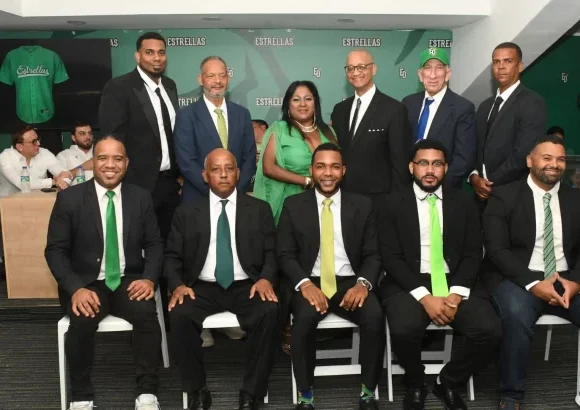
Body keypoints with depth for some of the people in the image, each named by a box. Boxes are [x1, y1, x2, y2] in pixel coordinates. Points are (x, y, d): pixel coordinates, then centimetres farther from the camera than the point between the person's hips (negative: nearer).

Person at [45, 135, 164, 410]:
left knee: (146, 312, -30)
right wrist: (76, 288, -20)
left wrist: (149, 278, -14)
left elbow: (154, 244, 7)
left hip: (129, 282, 1)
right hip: (87, 283, -1)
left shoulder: (141, 198, 5)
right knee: (83, 321, -32)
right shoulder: (69, 198, -2)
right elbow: (55, 250, -3)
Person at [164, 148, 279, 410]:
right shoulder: (187, 212, 11)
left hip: (247, 286, 0)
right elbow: (172, 256, 9)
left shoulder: (259, 209, 10)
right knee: (179, 315, -30)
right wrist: (178, 285, -11)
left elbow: (271, 252, 6)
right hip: (202, 288, 1)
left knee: (269, 313, -32)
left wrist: (266, 278, -15)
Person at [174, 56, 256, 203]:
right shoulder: (186, 115, -6)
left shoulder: (242, 113, 4)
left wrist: (236, 190, -10)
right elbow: (187, 163, -12)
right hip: (198, 199, -3)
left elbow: (249, 158, 3)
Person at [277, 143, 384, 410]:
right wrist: (304, 283, -18)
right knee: (305, 317, -33)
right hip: (310, 283, -1)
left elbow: (373, 254, 5)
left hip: (350, 283, 1)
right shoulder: (293, 205, 6)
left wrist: (363, 283, -15)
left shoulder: (362, 205, 8)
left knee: (374, 316, -29)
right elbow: (285, 254, 1)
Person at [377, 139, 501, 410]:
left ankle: (449, 382, 8)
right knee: (404, 331, -32)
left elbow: (473, 254, 4)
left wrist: (456, 294, -13)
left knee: (490, 331, -22)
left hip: (456, 283, 3)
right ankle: (415, 385, 3)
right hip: (408, 285, -2)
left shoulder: (463, 202, 9)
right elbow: (391, 258, -6)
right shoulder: (393, 204, 1)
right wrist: (424, 296, -18)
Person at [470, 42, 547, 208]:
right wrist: (474, 177, -6)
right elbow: (476, 147, 12)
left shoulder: (533, 103, -10)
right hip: (483, 194, 6)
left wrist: (491, 183, -13)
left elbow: (523, 154, -18)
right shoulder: (485, 106, 14)